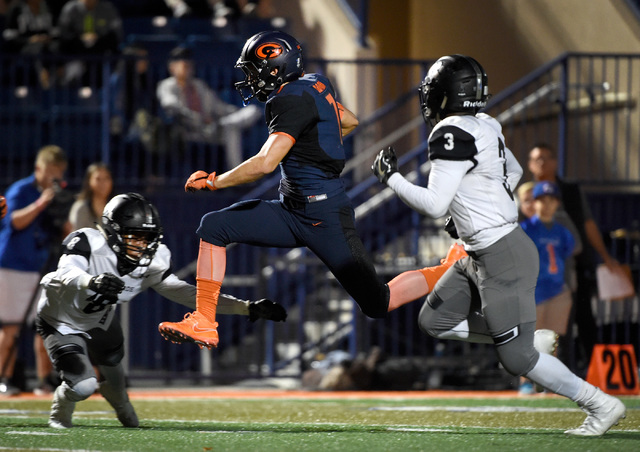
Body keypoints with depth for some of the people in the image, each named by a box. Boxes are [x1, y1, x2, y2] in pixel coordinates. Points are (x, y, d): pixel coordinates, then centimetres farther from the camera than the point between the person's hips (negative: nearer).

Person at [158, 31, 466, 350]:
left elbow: (265, 164, -28)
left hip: (324, 217, -10)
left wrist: (213, 182, -16)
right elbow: (350, 122, 25)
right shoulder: (313, 85, 7)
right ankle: (203, 324, -2)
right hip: (291, 211, 10)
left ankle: (453, 268, 18)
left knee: (377, 305, -1)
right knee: (213, 227, -2)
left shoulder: (295, 99, -20)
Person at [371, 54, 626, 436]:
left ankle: (602, 406, 2)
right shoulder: (485, 127, 8)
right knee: (434, 320, 15)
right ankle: (532, 340, 15)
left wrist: (390, 177, -8)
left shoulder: (453, 134, -20)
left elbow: (434, 205, -20)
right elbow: (514, 171, 25)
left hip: (503, 259, -10)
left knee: (517, 358, -6)